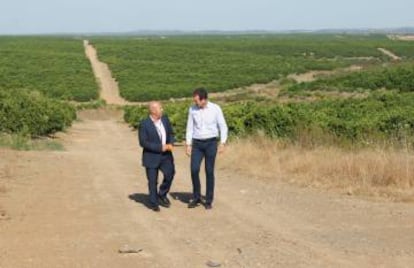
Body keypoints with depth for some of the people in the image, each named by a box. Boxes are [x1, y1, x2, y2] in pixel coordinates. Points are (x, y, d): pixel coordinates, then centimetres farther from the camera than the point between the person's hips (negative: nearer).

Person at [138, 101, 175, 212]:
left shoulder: (165, 119, 2)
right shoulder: (144, 124, -14)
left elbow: (171, 133, 13)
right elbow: (143, 142, -17)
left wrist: (170, 144, -8)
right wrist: (160, 148, -21)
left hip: (165, 155, 4)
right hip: (151, 156, -4)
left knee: (170, 173, -10)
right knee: (153, 181, 4)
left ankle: (162, 195, 14)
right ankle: (154, 203, 22)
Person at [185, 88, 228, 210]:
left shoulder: (215, 108, -8)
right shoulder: (192, 109, -1)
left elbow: (223, 126, -2)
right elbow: (190, 128, 5)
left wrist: (222, 143, -10)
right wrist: (188, 145, 1)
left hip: (211, 143, -2)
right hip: (197, 144, 2)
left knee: (209, 171, -1)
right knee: (194, 170, -9)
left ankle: (209, 200, 10)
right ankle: (196, 198, 8)